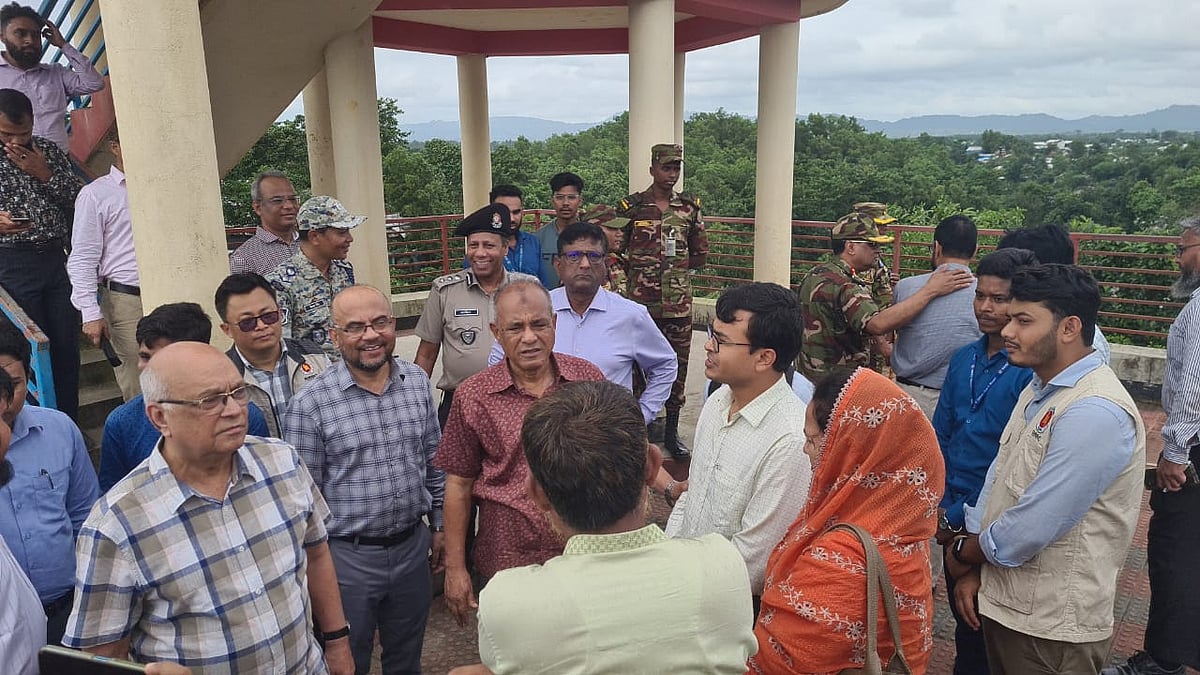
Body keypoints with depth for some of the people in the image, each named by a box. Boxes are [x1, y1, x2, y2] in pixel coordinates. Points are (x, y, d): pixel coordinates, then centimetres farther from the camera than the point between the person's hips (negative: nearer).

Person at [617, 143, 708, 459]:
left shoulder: (689, 206, 7)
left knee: (677, 364, 8)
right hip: (641, 301, -2)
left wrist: (667, 266, 2)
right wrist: (645, 268, -7)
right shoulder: (632, 206, 0)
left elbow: (701, 255, 12)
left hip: (679, 302, 2)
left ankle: (672, 431, 20)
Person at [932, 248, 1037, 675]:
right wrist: (938, 507, 0)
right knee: (960, 614, 21)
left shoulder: (1032, 371, -18)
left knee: (979, 630, 12)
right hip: (951, 519, 6)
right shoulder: (964, 359, 3)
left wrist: (959, 517, -14)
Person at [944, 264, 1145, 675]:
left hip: (1052, 629, -8)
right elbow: (998, 480, 8)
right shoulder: (1038, 390, 7)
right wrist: (970, 570, 0)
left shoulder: (1095, 413, -24)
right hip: (1003, 602, 8)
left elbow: (1030, 528, -26)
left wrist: (963, 555, -8)